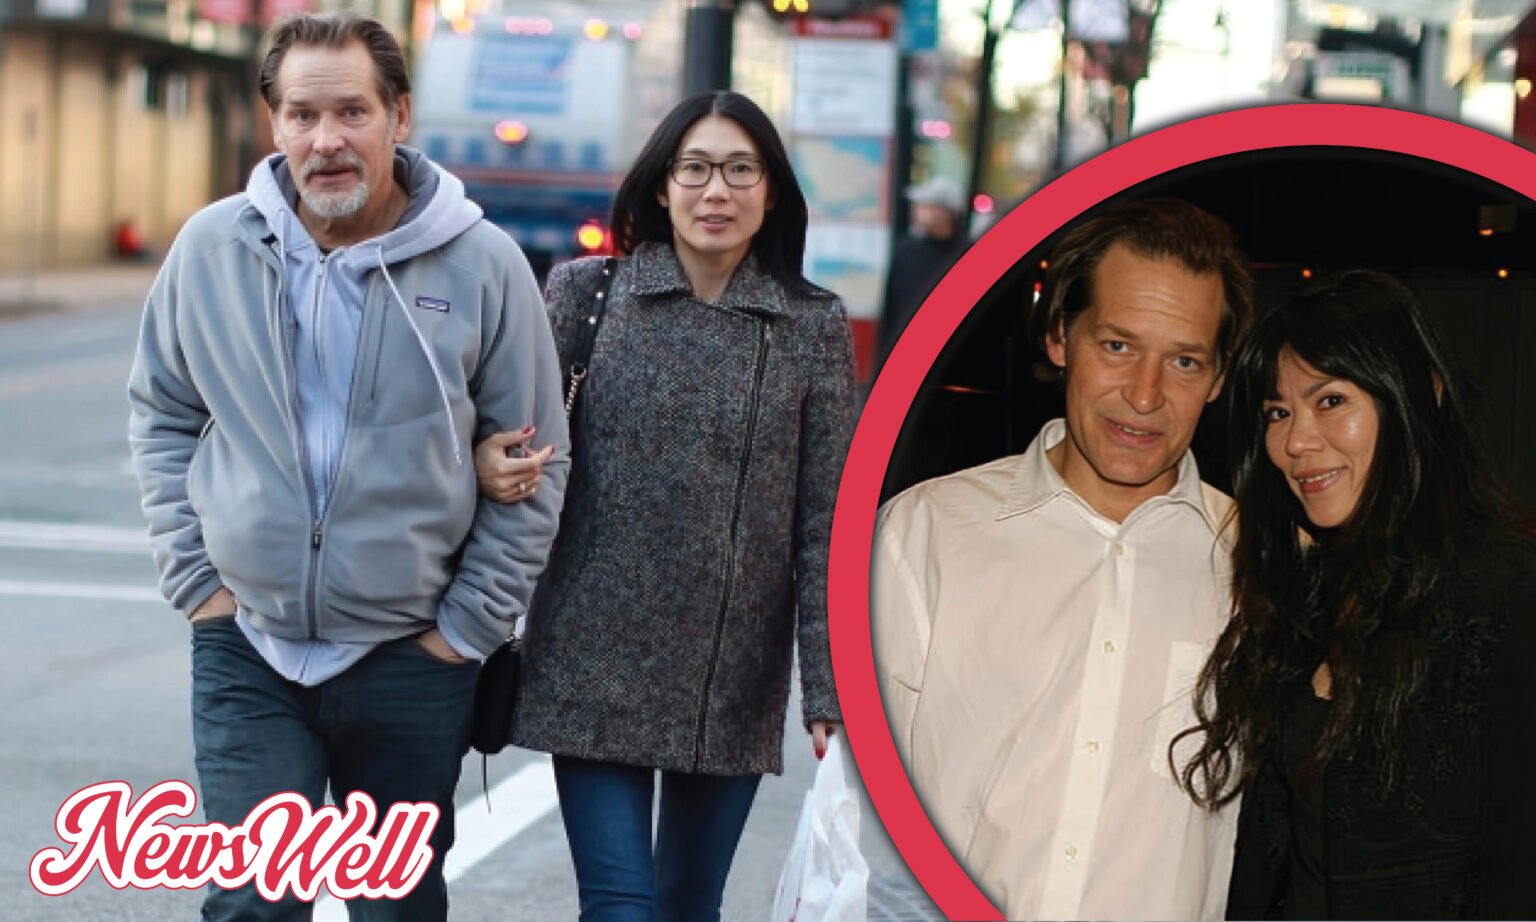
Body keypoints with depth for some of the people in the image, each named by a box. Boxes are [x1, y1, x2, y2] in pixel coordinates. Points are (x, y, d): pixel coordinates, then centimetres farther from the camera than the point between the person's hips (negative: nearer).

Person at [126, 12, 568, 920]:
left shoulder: (482, 264, -9)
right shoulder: (212, 249, -3)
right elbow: (163, 417, 9)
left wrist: (468, 626, -3)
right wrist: (196, 578, 1)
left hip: (411, 662, 0)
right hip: (246, 647, 1)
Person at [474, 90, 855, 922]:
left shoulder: (814, 327, 2)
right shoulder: (583, 292, 2)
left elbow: (825, 525, 0)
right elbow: (516, 438, 5)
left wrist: (829, 693, -6)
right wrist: (486, 461, -20)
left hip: (736, 688, 1)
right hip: (598, 666, -1)